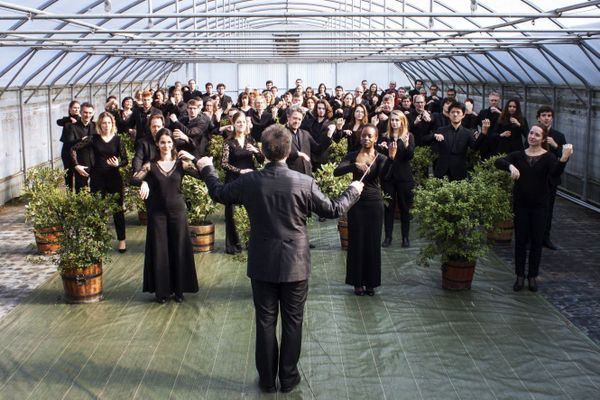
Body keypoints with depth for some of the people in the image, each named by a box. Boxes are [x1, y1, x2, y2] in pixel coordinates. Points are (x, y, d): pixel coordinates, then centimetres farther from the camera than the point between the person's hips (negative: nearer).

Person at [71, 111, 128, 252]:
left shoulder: (117, 139, -2)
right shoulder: (93, 139, -1)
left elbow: (125, 160, -2)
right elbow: (74, 149, 2)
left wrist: (117, 164, -21)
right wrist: (76, 165, -3)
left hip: (114, 178, -1)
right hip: (97, 178, 1)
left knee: (118, 209, 3)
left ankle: (121, 240, 13)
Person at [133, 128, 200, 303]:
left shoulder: (180, 163, 1)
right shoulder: (151, 165, 1)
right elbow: (134, 179, -14)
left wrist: (193, 158, -23)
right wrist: (143, 182, -35)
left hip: (177, 210, 0)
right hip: (157, 212, 0)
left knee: (179, 250, 5)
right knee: (159, 251, 4)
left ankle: (179, 289, 18)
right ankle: (161, 290, 16)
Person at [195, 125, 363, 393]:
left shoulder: (249, 181, -10)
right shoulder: (304, 182, -14)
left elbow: (219, 193, 8)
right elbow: (333, 210, -3)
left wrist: (206, 169, 27)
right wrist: (352, 191, 16)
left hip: (262, 265, 1)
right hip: (295, 265, -1)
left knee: (265, 322, 12)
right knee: (292, 322, 12)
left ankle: (267, 379, 22)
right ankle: (288, 377, 22)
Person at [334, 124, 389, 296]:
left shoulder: (380, 158, 1)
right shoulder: (352, 156, 1)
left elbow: (383, 176, -19)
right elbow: (336, 172, -15)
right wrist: (355, 165, -31)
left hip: (375, 203, 0)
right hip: (356, 203, 0)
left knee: (373, 242, 5)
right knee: (356, 242, 3)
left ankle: (371, 282, 17)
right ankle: (358, 282, 15)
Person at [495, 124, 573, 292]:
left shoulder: (548, 157, -5)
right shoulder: (519, 155, 2)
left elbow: (555, 173, -24)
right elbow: (498, 162, -10)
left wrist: (564, 159, -42)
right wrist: (510, 166, -31)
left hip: (539, 205, -1)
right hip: (520, 203, 1)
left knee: (536, 241, 7)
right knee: (520, 240, 7)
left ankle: (533, 276, 20)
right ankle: (520, 276, 18)